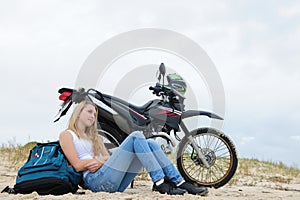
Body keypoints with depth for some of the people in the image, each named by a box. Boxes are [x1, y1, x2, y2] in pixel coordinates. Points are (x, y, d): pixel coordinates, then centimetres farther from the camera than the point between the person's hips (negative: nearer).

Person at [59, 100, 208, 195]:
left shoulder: (94, 136, 33)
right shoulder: (66, 135, 11)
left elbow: (108, 158, 19)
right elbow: (77, 165, -2)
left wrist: (101, 161, -4)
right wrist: (103, 160, -3)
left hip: (115, 184, 7)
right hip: (97, 180, -7)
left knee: (150, 144, -6)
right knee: (136, 137, -19)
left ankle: (180, 183, -16)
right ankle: (159, 183, -27)